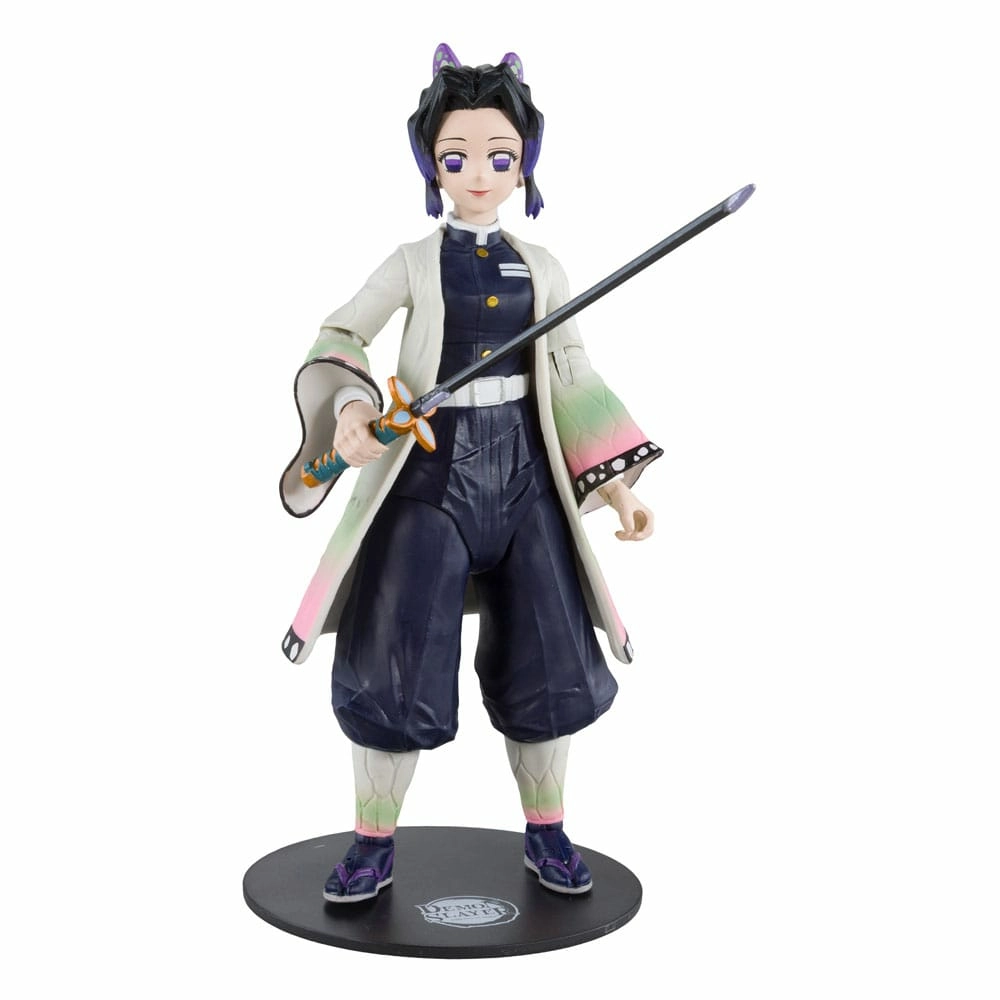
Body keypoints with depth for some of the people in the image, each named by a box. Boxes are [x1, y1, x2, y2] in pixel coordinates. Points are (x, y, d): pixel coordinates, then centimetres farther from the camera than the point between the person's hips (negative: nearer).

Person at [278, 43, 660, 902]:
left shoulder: (544, 269, 7)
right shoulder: (414, 263, 1)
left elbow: (575, 380, 10)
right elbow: (339, 339, -4)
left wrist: (616, 485, 3)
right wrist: (351, 410, -26)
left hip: (525, 474, 2)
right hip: (430, 472, -2)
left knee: (548, 664, 4)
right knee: (395, 665, -4)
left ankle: (547, 834, 23)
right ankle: (374, 845, 14)